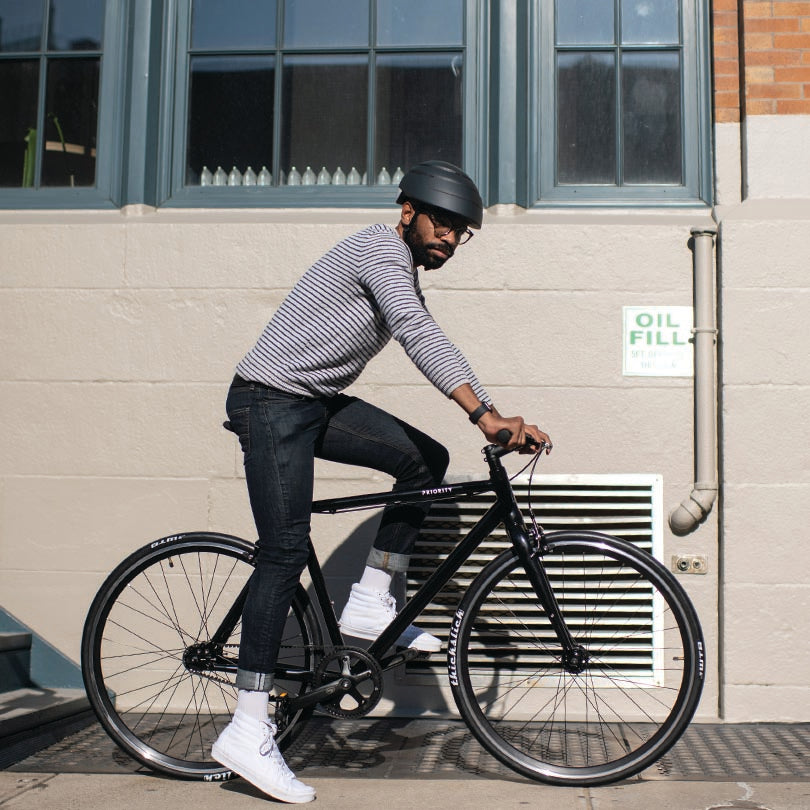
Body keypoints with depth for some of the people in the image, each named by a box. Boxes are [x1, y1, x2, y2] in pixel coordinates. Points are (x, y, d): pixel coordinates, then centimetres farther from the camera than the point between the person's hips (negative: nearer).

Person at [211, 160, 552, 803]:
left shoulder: (404, 272, 17)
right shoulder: (383, 250, -14)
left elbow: (427, 343, 16)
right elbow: (421, 338, -28)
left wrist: (498, 420, 8)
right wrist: (485, 415, -35)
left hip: (317, 402, 10)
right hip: (272, 399, -10)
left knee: (427, 460, 2)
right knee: (286, 552, -16)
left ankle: (369, 604, 7)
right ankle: (247, 732, -14)